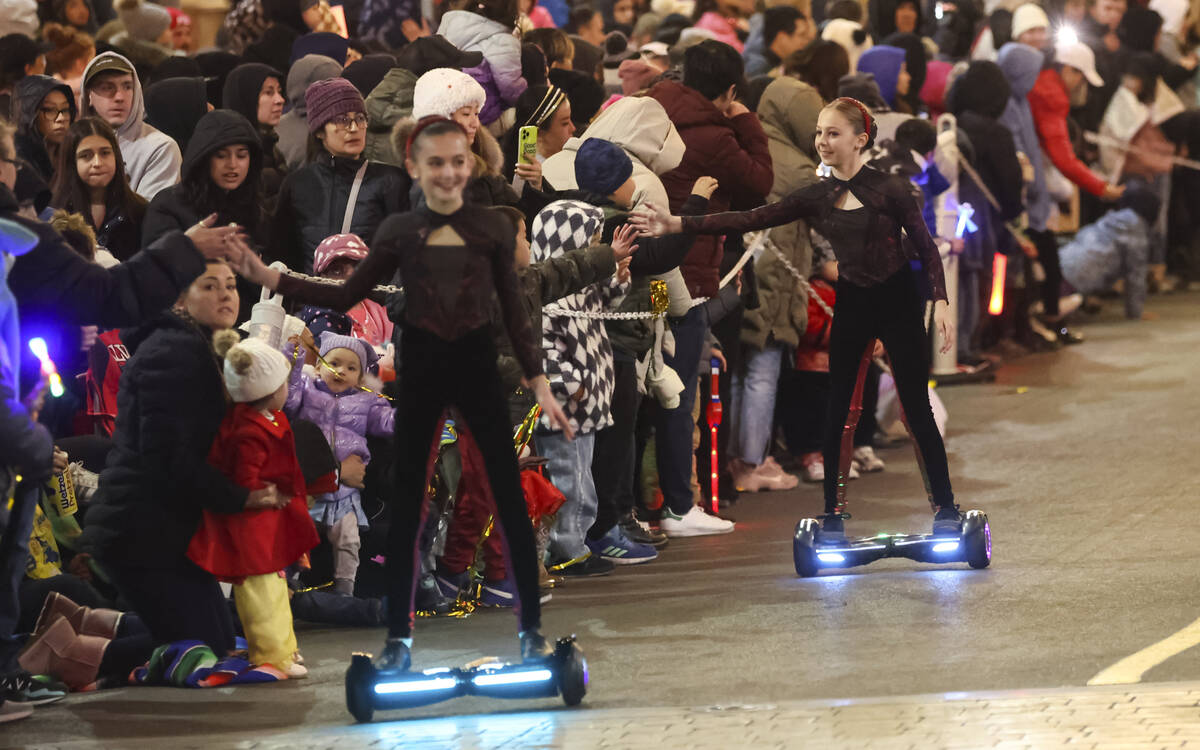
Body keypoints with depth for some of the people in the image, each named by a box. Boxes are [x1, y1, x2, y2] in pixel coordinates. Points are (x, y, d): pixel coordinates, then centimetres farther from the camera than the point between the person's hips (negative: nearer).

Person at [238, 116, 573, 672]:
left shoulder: (492, 229, -1)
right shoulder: (399, 232, 0)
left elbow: (513, 314, 3)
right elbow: (345, 298, 5)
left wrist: (540, 385, -3)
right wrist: (268, 279, -3)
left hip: (477, 364, -1)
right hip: (420, 367, 1)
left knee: (511, 501, -1)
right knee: (406, 506, 4)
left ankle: (531, 631, 9)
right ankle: (398, 638, 11)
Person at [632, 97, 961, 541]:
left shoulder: (889, 189, -10)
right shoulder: (816, 198, 2)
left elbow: (926, 246, -6)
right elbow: (751, 221, -4)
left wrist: (941, 302, -16)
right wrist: (677, 224, -11)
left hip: (897, 303, -4)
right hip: (851, 305, 5)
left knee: (917, 411, -2)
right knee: (838, 414, 3)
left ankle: (946, 510, 7)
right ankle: (833, 517, 10)